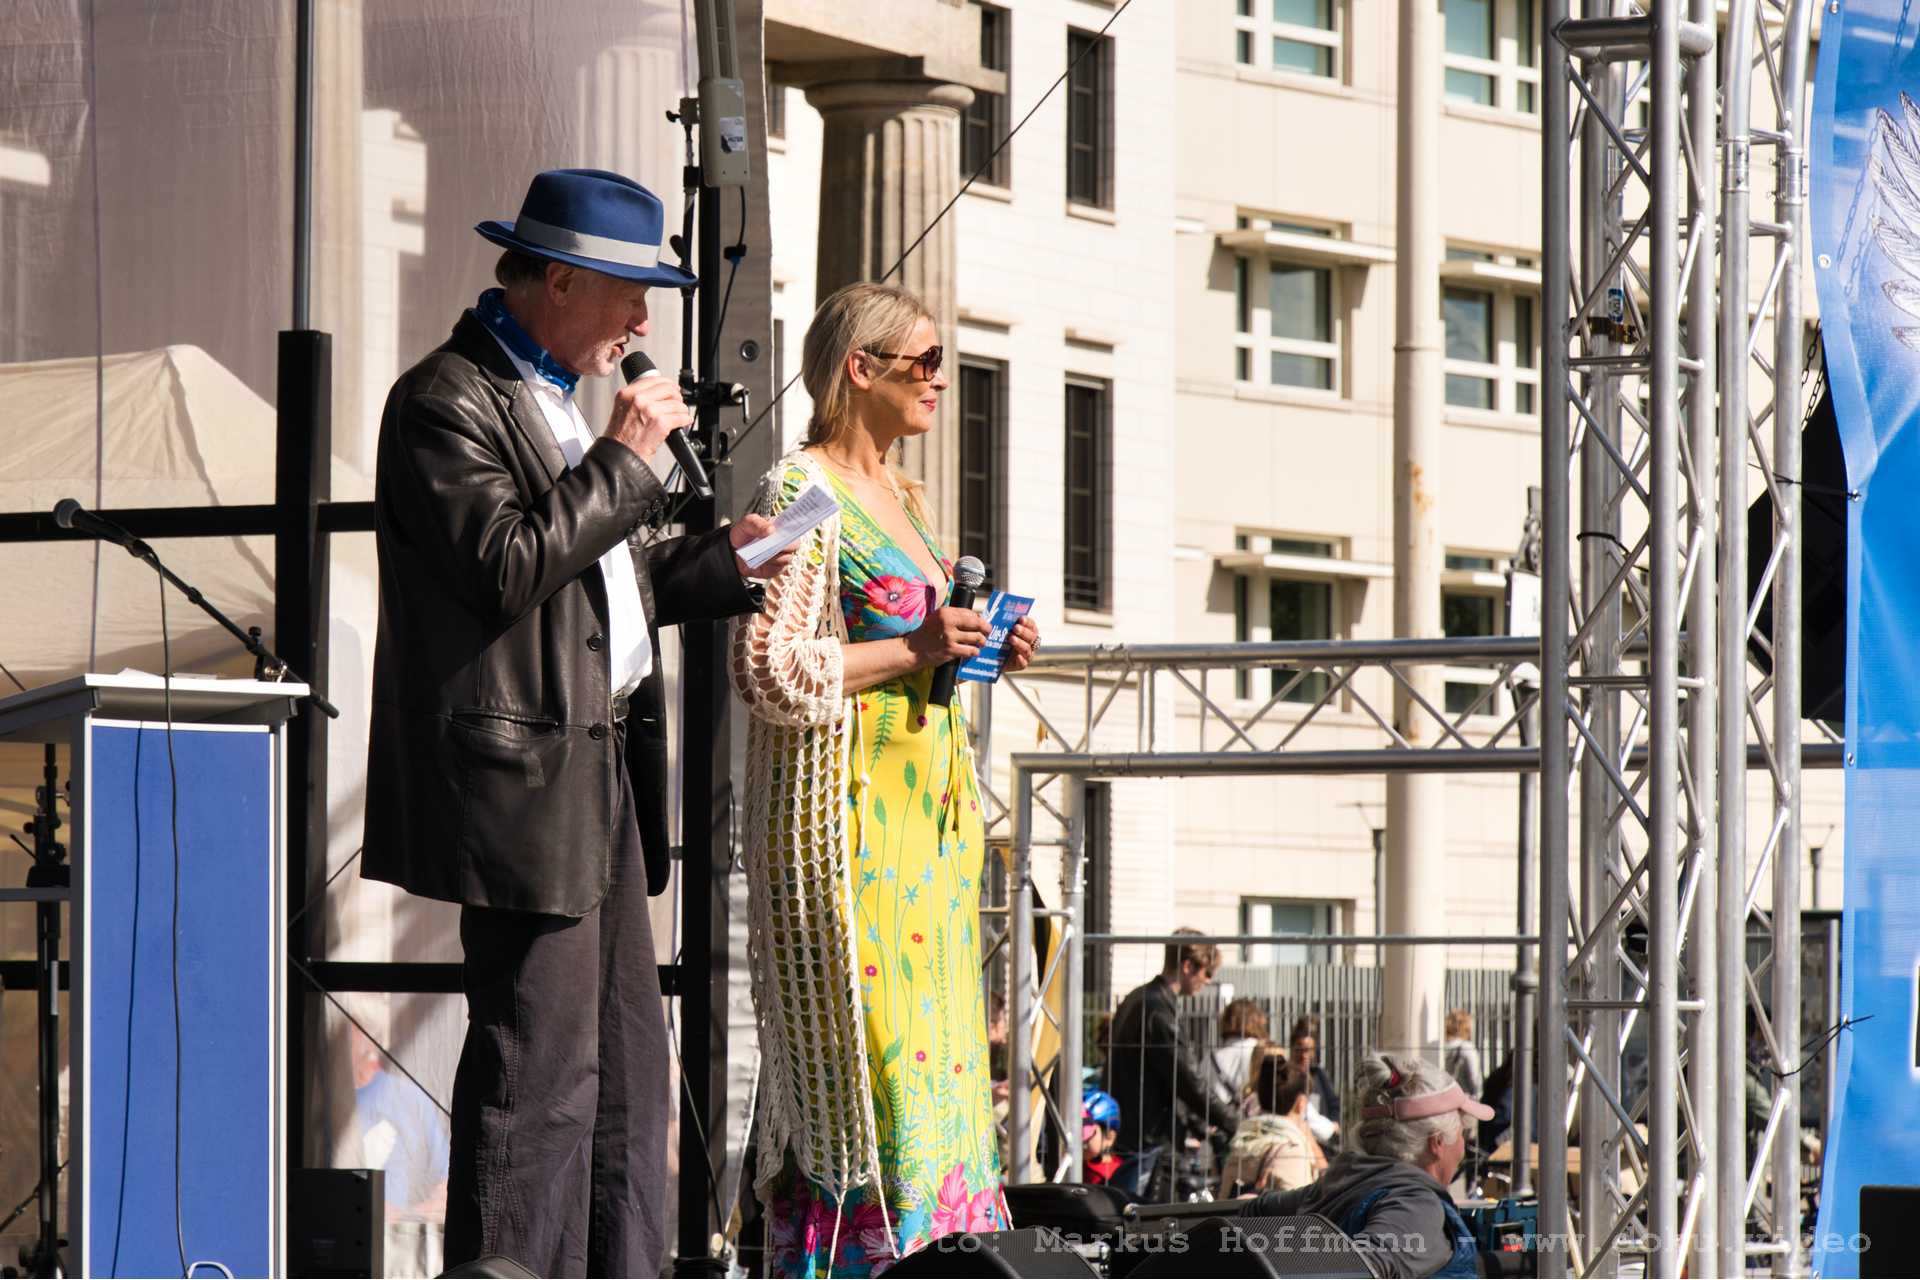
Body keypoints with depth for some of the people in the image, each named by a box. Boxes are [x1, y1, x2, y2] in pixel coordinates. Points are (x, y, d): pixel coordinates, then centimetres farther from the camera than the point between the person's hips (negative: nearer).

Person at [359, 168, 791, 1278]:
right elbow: (509, 567, -22)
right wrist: (627, 459, -16)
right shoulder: (447, 403, -10)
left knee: (629, 1071, 11)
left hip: (601, 776, 10)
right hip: (527, 780, -10)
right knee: (540, 1073, -11)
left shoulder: (552, 397, 22)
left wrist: (720, 565, 17)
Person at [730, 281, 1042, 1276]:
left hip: (926, 810, 9)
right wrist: (913, 649, -16)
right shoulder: (801, 492, -8)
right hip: (844, 814, -9)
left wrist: (979, 652, 11)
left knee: (933, 1054, 5)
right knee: (860, 1053, -11)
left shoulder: (898, 498, 19)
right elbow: (770, 672, -16)